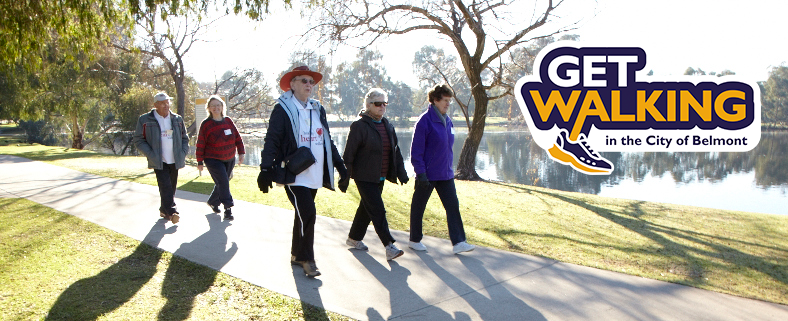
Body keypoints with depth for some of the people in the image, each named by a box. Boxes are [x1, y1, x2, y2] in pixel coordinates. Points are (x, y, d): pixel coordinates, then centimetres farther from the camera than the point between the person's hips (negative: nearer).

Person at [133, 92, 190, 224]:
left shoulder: (177, 119, 11)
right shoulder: (145, 120, -1)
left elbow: (184, 138, 19)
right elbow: (138, 140, 0)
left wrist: (183, 153, 3)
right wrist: (150, 154, -12)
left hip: (174, 161, 4)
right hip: (159, 162, -4)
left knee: (172, 187, 9)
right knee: (165, 186, -16)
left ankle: (164, 209, 25)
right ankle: (171, 212, -16)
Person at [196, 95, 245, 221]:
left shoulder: (228, 121, 4)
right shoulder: (206, 124, -8)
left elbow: (237, 137, 9)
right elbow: (200, 144, -5)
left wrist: (241, 153, 2)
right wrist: (199, 162, -3)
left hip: (229, 159, 5)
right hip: (213, 159, -5)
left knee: (222, 183, 13)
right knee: (223, 182, -14)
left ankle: (213, 202, 36)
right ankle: (228, 209, -8)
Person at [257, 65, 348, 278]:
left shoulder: (318, 110, 15)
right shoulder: (282, 109, -4)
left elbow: (327, 141, 20)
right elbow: (271, 141, -9)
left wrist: (340, 165, 17)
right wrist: (265, 170, -16)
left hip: (314, 175, 6)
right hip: (294, 174, -6)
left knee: (304, 215, 13)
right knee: (307, 213, -13)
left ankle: (297, 254, 26)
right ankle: (306, 259, 0)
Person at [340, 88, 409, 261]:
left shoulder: (387, 126, 11)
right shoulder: (359, 125, -10)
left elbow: (395, 151, 16)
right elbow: (349, 154, -10)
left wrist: (401, 172, 11)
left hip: (380, 177, 7)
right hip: (364, 177, -7)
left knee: (366, 207, 16)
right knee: (377, 211, -10)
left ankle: (354, 238, 33)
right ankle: (389, 247, -11)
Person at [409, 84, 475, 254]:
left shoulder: (447, 120, 7)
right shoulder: (425, 120, -14)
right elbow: (416, 150, -15)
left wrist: (449, 167, 17)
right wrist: (420, 173, -18)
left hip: (445, 174, 7)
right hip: (428, 175, -7)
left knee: (453, 206, 1)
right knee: (418, 207, 9)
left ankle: (458, 242, 3)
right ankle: (415, 240, 24)